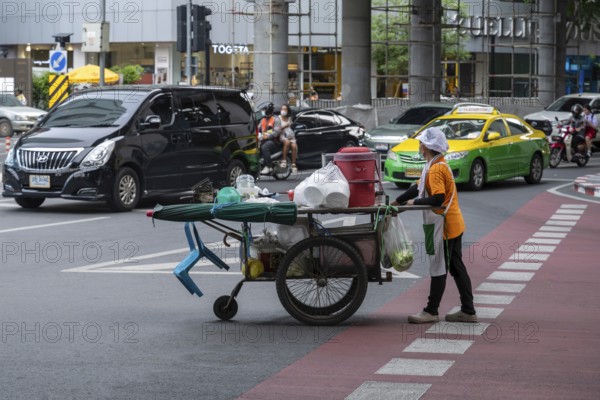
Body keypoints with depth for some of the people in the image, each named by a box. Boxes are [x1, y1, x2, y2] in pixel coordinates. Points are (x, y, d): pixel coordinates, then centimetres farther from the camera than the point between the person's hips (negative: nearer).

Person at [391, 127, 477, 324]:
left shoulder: (435, 169, -19)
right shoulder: (439, 165, 14)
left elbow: (438, 198, -28)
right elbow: (418, 187, 20)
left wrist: (415, 202, -16)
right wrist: (397, 202, 19)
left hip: (444, 225, -10)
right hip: (453, 224, 10)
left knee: (438, 269, -2)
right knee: (456, 267, 12)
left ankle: (431, 311, 5)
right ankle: (468, 311, 15)